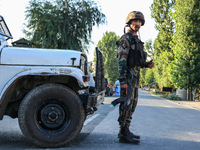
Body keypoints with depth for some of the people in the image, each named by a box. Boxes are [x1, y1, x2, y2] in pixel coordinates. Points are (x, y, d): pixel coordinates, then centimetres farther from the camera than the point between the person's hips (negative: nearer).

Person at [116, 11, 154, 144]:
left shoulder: (137, 41, 21)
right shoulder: (125, 38, -8)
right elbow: (122, 60, -17)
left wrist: (147, 64, 6)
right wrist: (123, 81, -23)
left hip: (135, 76, 10)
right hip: (128, 76, -10)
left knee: (132, 104, 11)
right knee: (126, 104, -9)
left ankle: (126, 130, 18)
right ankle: (124, 134, -6)